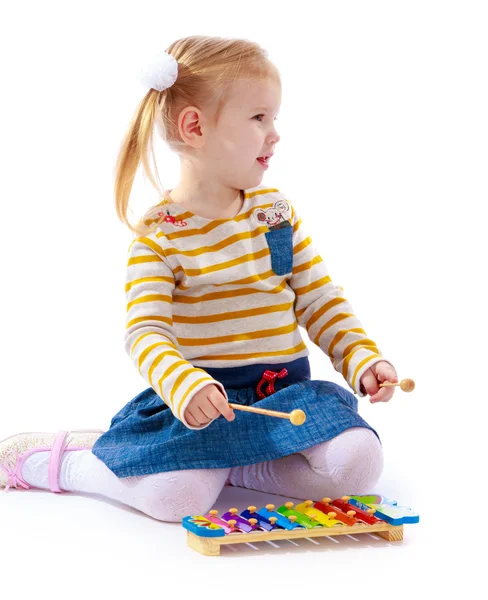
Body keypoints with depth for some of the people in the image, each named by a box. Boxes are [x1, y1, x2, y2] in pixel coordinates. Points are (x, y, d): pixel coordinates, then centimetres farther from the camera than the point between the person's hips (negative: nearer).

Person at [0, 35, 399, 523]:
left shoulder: (277, 210, 8)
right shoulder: (157, 234, -6)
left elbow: (320, 302, 11)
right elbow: (146, 333, -15)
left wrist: (363, 360, -5)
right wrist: (186, 387, -34)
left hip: (287, 392, 4)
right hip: (201, 396, -4)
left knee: (356, 464, -25)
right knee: (176, 495, -31)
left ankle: (218, 460, -7)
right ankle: (46, 460, -4)